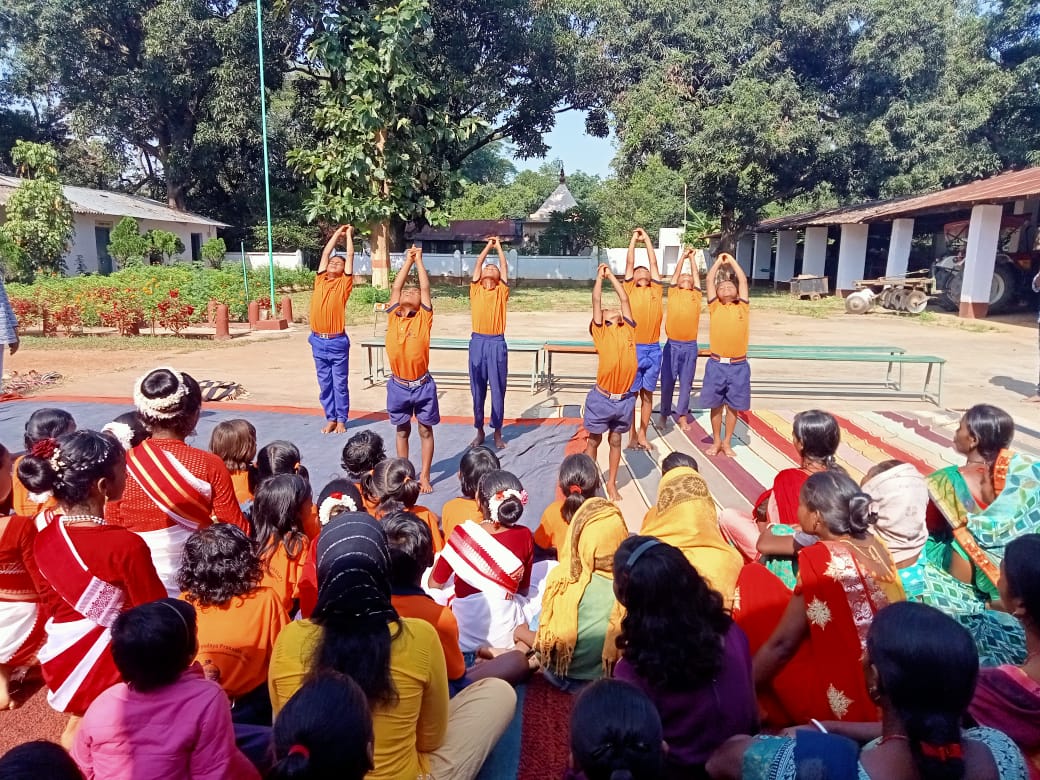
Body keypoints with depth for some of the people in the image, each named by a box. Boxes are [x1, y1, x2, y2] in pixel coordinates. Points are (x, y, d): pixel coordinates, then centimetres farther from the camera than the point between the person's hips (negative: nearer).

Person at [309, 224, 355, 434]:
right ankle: (330, 418, 19)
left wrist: (349, 235, 14)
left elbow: (350, 256, 2)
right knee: (324, 384, 10)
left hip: (337, 341, -4)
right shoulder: (320, 281, 10)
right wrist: (337, 233, 23)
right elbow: (325, 253, 15)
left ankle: (341, 420, 13)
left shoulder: (344, 283, 0)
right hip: (318, 341, 4)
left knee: (340, 384, 4)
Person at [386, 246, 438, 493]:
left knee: (425, 431, 8)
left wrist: (419, 260, 7)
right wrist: (408, 260, 11)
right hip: (398, 385, 2)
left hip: (422, 385, -2)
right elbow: (396, 287, 4)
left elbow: (426, 287, -2)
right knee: (402, 431, 14)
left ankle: (424, 476, 18)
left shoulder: (424, 318, -3)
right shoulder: (393, 316, 2)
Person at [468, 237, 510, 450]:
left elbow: (505, 266, 9)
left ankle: (497, 432, 14)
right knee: (478, 390, 7)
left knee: (498, 390, 4)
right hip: (477, 342, 1)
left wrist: (499, 246, 19)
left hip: (497, 343, -1)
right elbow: (478, 264, 11)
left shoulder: (502, 292, 8)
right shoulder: (475, 290, 10)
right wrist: (488, 246, 21)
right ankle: (479, 431, 18)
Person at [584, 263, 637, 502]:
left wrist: (611, 275, 17)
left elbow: (624, 298, 11)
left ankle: (611, 483, 26)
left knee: (615, 441, 15)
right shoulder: (600, 331, -1)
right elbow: (596, 301, -3)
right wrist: (600, 276, 7)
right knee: (594, 440, 10)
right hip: (602, 397, -3)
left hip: (625, 398, 3)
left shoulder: (628, 328, 8)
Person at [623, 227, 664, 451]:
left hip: (653, 349, 3)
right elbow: (629, 262, 3)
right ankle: (632, 435, 13)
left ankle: (643, 434, 19)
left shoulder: (656, 290, 10)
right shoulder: (630, 289, 4)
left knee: (647, 394, 10)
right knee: (631, 394, 4)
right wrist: (634, 238, 11)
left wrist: (647, 238, 18)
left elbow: (654, 262, 12)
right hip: (634, 348, -3)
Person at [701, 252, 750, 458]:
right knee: (716, 405, 8)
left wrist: (732, 261, 12)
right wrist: (718, 261, 12)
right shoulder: (714, 307, 5)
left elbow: (743, 280, 5)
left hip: (739, 365, 1)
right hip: (716, 364, -1)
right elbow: (710, 280, 3)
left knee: (733, 406, 9)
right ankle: (716, 441, 22)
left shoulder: (742, 307, 7)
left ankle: (727, 442, 21)